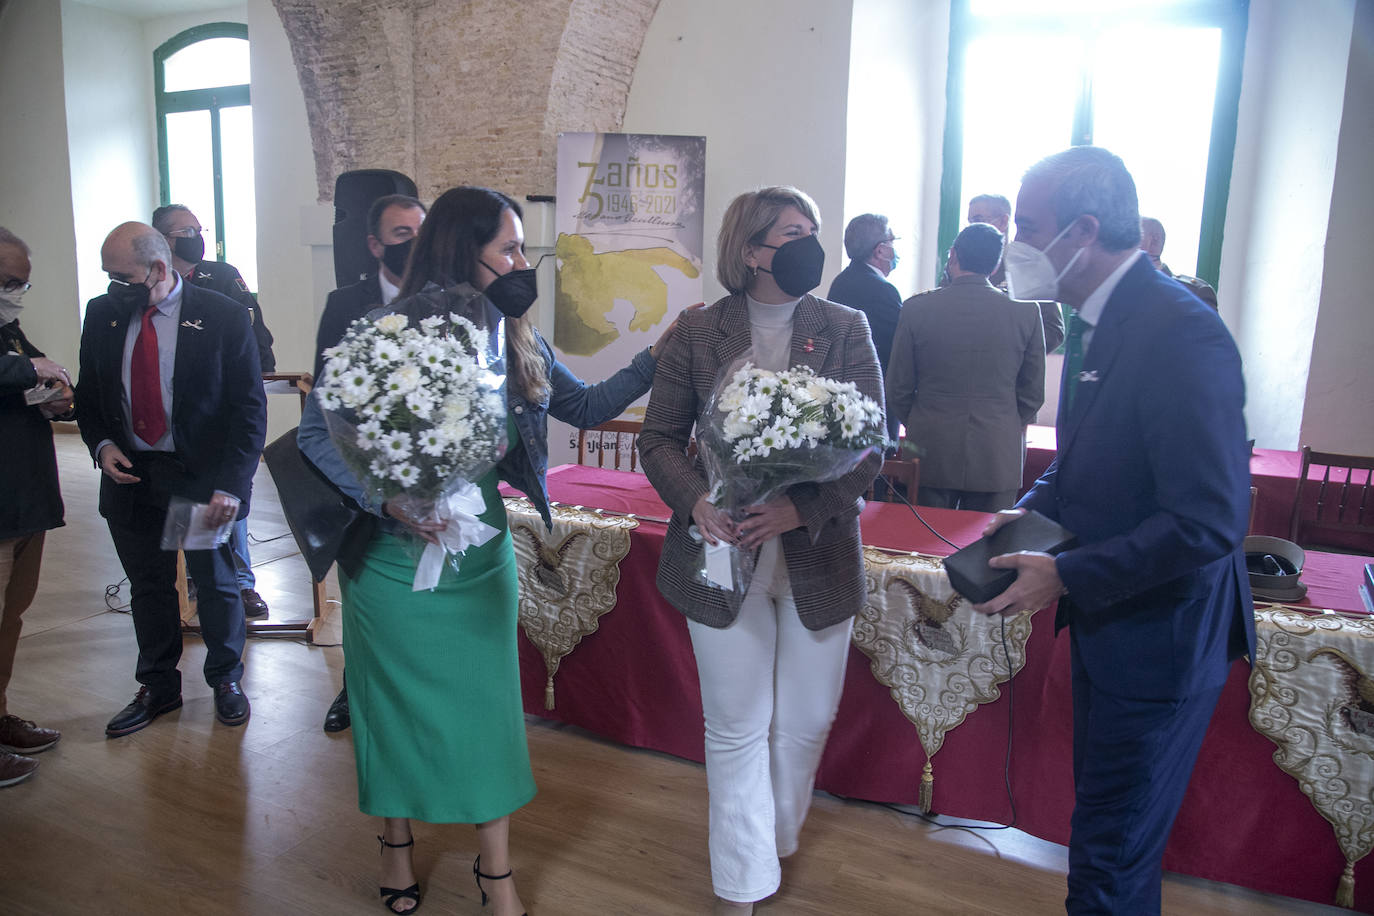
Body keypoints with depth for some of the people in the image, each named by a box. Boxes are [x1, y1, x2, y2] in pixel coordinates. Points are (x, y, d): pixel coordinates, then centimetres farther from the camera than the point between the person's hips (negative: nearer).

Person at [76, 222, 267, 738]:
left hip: (203, 476, -3)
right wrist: (101, 444, -6)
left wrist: (231, 484, -18)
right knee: (148, 588, 15)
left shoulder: (223, 317, -12)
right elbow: (88, 394, 13)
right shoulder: (102, 314, 2)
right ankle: (158, 688, 33)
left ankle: (225, 680, 32)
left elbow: (250, 408, -12)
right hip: (129, 476, 4)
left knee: (217, 585, 11)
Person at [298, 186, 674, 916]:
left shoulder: (516, 345, -1)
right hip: (395, 561, -3)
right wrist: (386, 500, -26)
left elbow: (586, 406, 8)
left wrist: (655, 358, -1)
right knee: (396, 704, 14)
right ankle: (396, 841, 40)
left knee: (488, 704, 10)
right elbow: (317, 432, -13)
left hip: (483, 560, 4)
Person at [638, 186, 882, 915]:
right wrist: (696, 502, -17)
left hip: (818, 557, 1)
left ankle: (779, 834, 44)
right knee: (735, 730, 9)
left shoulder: (846, 330, 0)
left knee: (807, 722, 16)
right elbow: (659, 438, 2)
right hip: (724, 552, -1)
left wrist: (803, 507, -20)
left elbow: (872, 447, -4)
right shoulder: (697, 333, 0)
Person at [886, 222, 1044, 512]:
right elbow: (1033, 395, 4)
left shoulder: (916, 308, -6)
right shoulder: (1026, 312, -3)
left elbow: (898, 390, 0)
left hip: (931, 455, 0)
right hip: (998, 459, 1)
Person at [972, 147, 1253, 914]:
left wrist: (1066, 576, -23)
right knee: (1109, 829, 26)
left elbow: (1209, 524, -28)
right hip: (1107, 622, 9)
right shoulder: (1094, 319, 4)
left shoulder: (1182, 334, -26)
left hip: (1159, 640, -9)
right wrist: (1034, 510, 0)